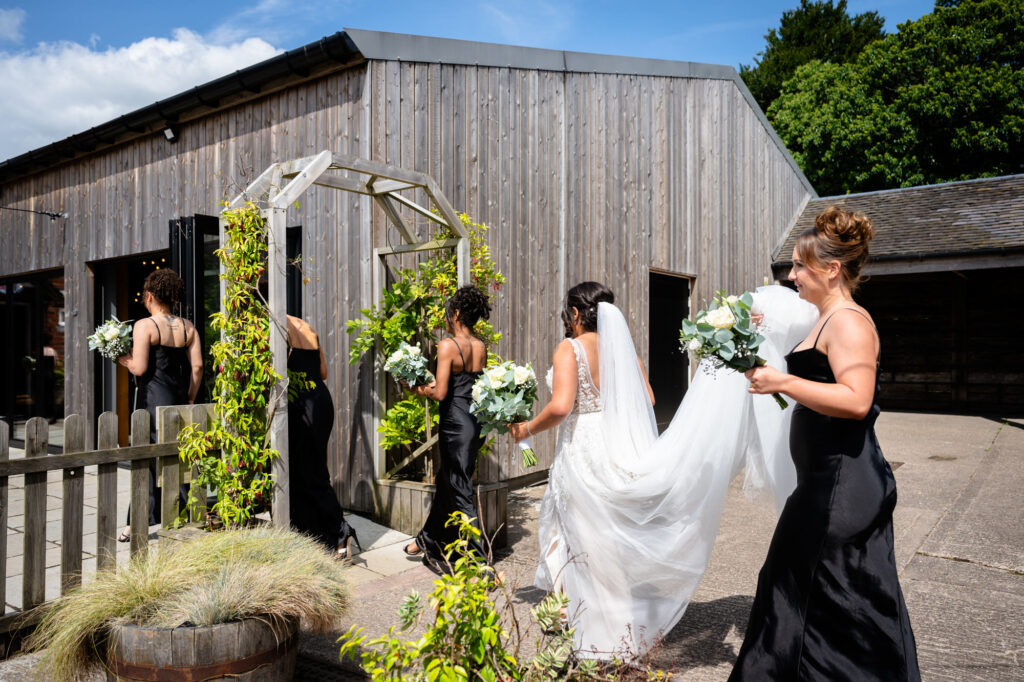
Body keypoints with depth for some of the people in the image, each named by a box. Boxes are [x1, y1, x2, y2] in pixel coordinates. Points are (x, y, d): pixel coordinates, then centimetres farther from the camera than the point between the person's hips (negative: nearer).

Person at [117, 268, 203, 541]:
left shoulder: (145, 326, -10)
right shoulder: (187, 327, 6)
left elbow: (140, 368, -15)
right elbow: (197, 367, 3)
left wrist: (124, 359, 5)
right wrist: (189, 399, 11)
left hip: (153, 398, -5)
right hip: (179, 397, 6)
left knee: (152, 457, 2)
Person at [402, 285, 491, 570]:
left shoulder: (448, 345, -15)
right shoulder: (481, 346, 7)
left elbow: (440, 393, -19)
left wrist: (418, 389, 0)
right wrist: (434, 383, 18)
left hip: (456, 424, -8)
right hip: (476, 421, 8)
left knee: (461, 495, 1)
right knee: (445, 483, 23)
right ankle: (428, 541, 41)